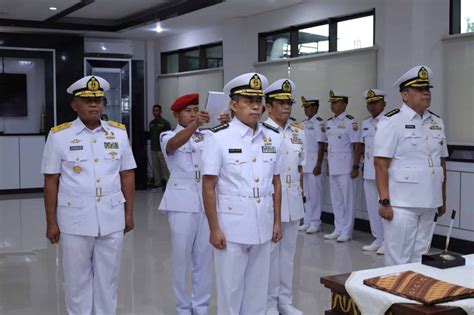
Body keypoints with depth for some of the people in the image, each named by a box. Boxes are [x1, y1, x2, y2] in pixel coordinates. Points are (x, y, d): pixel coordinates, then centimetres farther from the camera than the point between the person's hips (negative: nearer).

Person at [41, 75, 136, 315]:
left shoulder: (119, 132, 4)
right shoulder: (59, 136, -3)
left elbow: (127, 175, 9)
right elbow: (51, 182, -1)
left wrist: (129, 213, 7)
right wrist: (51, 223, -1)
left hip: (112, 217, 2)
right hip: (74, 219, -2)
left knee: (108, 278, 12)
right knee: (77, 279, 10)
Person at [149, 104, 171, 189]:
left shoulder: (165, 123, -2)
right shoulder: (151, 123, 15)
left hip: (162, 149, -6)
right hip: (153, 148, 6)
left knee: (165, 166, -7)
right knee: (155, 167, 8)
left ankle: (167, 182, -2)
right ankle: (157, 183, 14)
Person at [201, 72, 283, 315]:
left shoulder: (273, 137, 4)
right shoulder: (218, 138, -10)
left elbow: (275, 182, 11)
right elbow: (208, 187, -9)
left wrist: (277, 221, 10)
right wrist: (214, 229, -10)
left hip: (263, 227, 4)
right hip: (231, 227, -4)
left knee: (258, 287, 15)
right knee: (230, 289, 8)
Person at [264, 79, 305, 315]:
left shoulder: (298, 132, 8)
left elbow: (299, 167, 14)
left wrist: (301, 196, 14)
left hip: (293, 200, 6)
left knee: (288, 250, 13)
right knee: (270, 251, 3)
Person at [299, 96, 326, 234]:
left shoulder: (319, 123, -9)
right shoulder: (303, 123, 14)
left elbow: (321, 145, -13)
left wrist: (318, 165, -16)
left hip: (314, 164, -7)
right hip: (303, 164, 7)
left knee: (315, 194, -2)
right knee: (306, 194, 11)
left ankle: (315, 223, 6)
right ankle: (307, 222, 18)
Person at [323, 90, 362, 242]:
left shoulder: (350, 122, -11)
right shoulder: (329, 122, 12)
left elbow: (357, 145, -13)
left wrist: (356, 167, -16)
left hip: (345, 168, -7)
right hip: (333, 167, 7)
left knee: (347, 200, 0)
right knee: (336, 200, 12)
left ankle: (346, 231, 8)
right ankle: (338, 229, 21)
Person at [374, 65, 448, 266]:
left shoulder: (437, 123, 12)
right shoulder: (391, 122, -8)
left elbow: (441, 163, 18)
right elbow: (381, 164, -12)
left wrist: (442, 199, 17)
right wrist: (384, 201, -17)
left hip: (428, 204, 6)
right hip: (401, 204, -6)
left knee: (419, 259, 13)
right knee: (398, 260, 0)